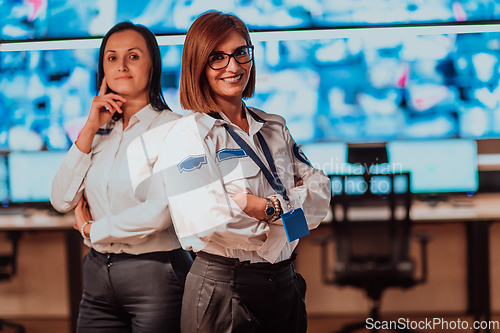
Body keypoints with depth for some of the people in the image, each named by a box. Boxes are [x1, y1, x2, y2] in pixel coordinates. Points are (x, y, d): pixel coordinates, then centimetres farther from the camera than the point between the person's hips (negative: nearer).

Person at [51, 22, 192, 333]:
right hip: (99, 274, 6)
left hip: (155, 275, -5)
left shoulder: (171, 128, -8)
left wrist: (92, 229, -3)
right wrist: (90, 129, -3)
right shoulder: (101, 132, 11)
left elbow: (159, 213, -18)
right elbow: (62, 200, 2)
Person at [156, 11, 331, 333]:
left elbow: (320, 193, 6)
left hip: (285, 283, 6)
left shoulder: (275, 129, 12)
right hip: (223, 290, -6)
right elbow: (208, 223, -22)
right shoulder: (189, 134, -10)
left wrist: (266, 206, -13)